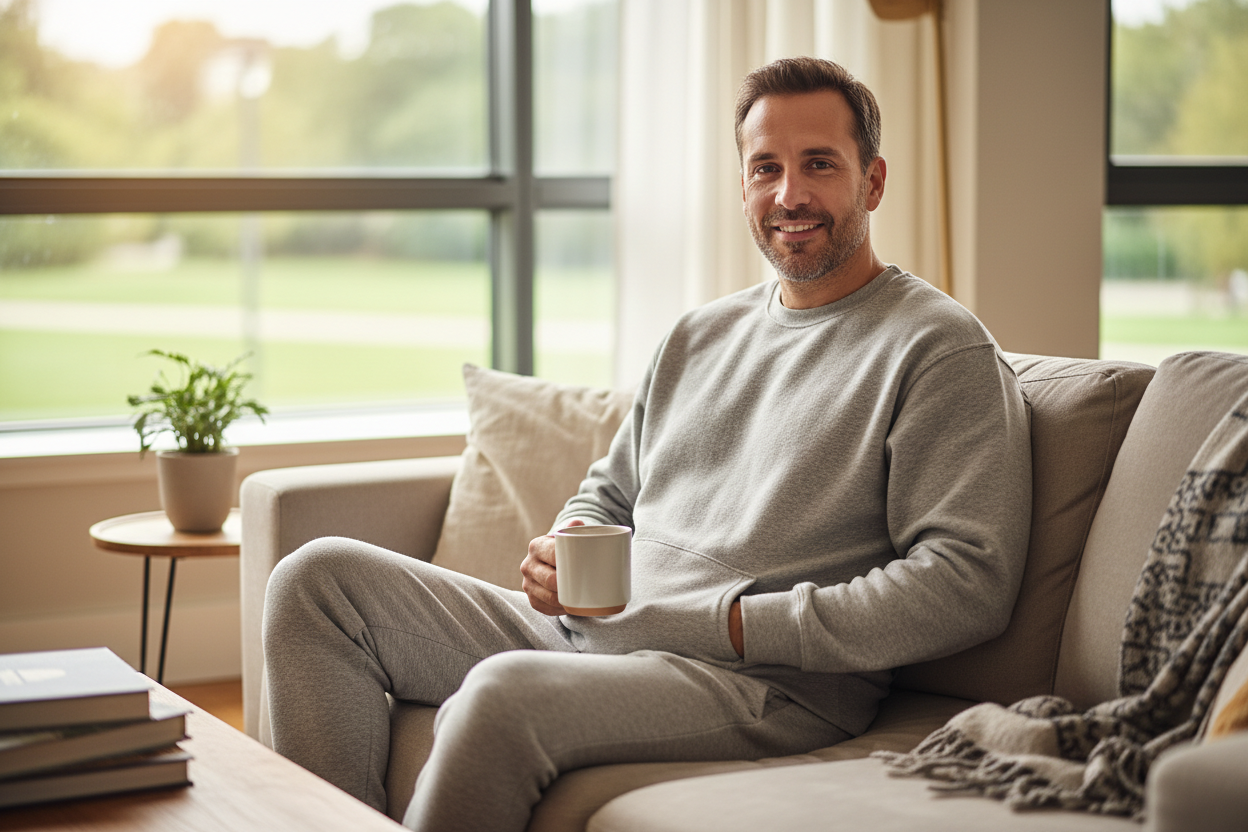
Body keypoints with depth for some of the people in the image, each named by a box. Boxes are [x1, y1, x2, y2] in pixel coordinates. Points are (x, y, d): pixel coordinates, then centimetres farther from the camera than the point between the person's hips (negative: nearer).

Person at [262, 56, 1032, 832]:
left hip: (772, 682, -8)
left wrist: (741, 621, -16)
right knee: (321, 576, -1)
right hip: (589, 636, 8)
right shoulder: (699, 336, 21)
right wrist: (567, 545, 4)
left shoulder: (943, 349, -3)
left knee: (503, 692, -35)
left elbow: (969, 580, -14)